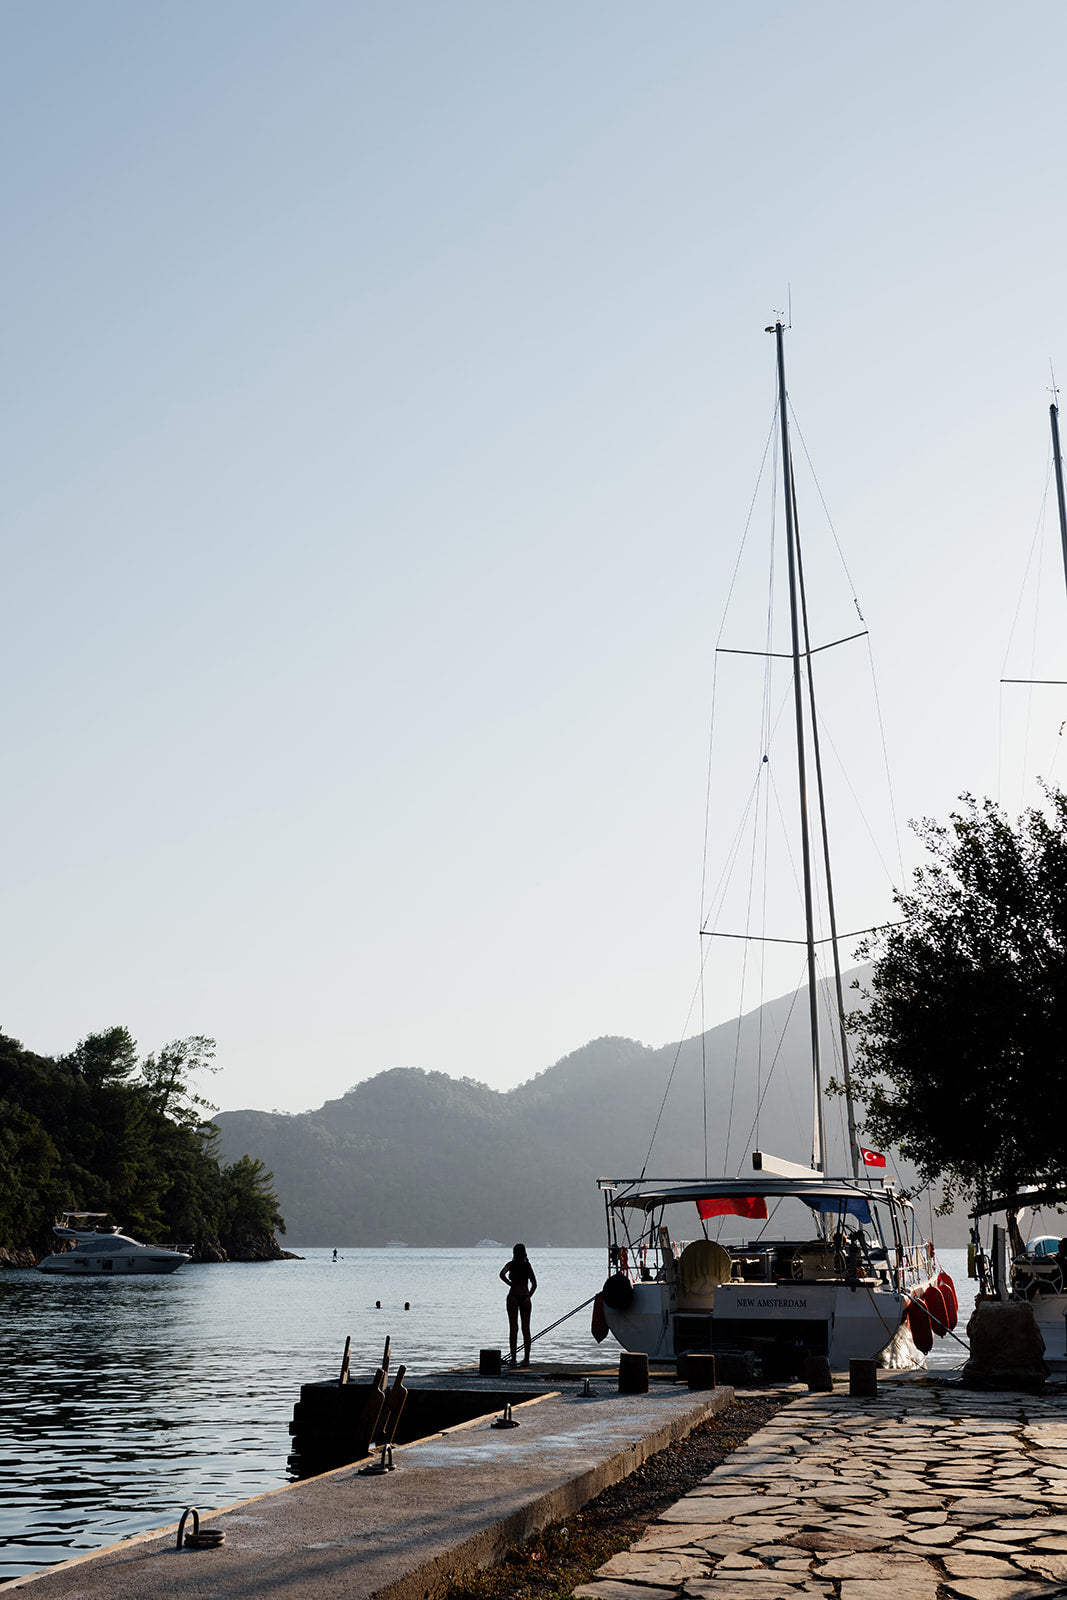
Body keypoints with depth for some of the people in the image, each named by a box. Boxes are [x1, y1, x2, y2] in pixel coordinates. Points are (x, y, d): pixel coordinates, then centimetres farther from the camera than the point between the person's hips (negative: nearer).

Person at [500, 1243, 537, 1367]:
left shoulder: (511, 1264, -3)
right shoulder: (528, 1266, 6)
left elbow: (502, 1274, -20)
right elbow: (534, 1283, 1)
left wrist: (510, 1284, -7)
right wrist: (529, 1296, 7)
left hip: (513, 1297, -2)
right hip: (525, 1297, 2)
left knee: (513, 1328, 1)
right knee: (526, 1328, 7)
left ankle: (513, 1358, -1)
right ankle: (526, 1358, 5)